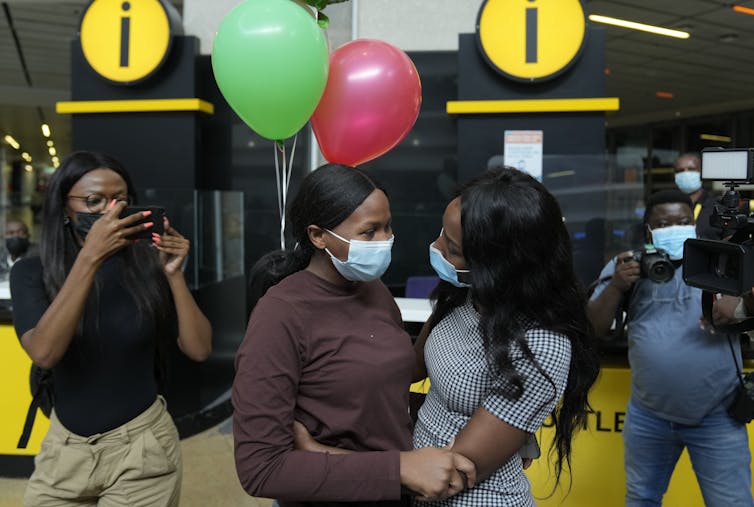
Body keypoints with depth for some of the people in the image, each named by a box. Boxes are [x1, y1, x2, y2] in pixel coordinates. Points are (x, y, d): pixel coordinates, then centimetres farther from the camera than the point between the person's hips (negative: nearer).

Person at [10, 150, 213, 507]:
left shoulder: (147, 264, -7)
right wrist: (90, 257, -30)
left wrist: (173, 274, -21)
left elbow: (199, 350, -10)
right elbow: (44, 353, -24)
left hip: (141, 445, -1)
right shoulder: (32, 272, -6)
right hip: (65, 448, 1)